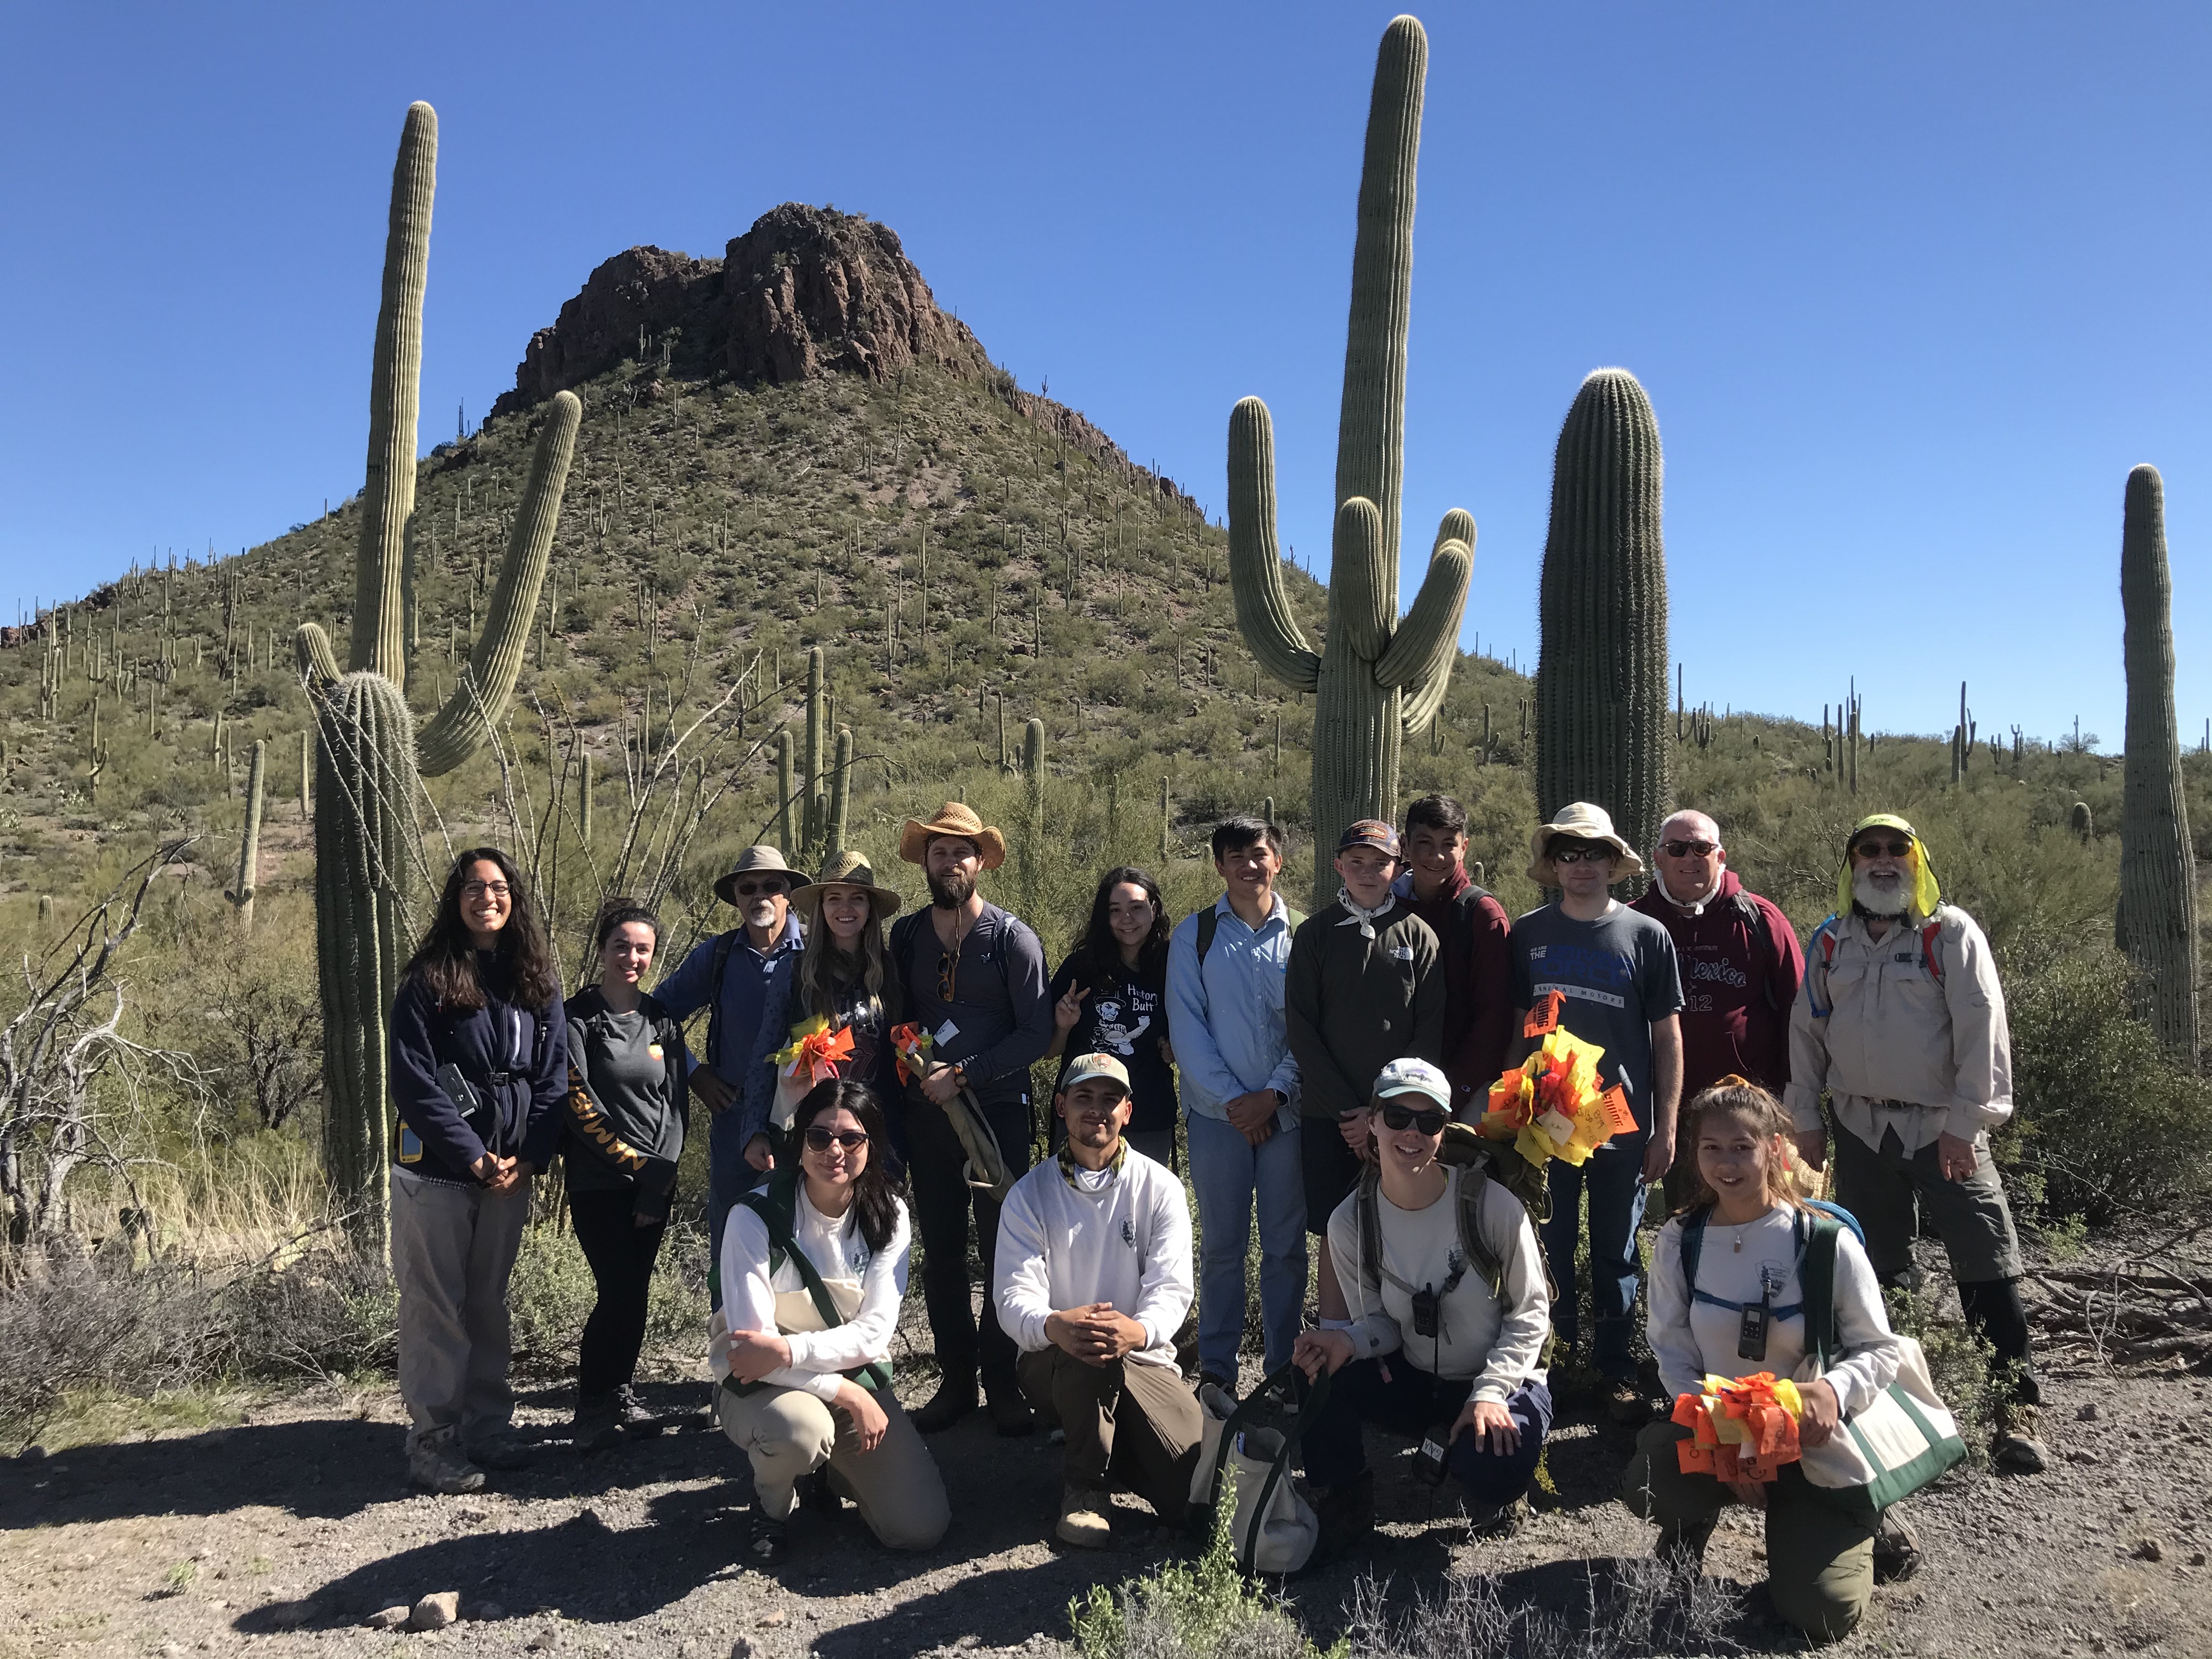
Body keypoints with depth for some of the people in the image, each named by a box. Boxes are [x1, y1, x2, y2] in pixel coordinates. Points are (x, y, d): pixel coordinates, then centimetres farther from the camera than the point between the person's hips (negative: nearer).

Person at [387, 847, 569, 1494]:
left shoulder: (537, 982, 6)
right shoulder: (428, 981, -6)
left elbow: (553, 1076, 4)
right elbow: (414, 1081, -11)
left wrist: (528, 1157, -7)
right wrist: (473, 1156, -15)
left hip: (511, 1169, 4)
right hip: (437, 1167, -4)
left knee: (489, 1300, 13)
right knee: (437, 1304, 2)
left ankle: (488, 1427, 23)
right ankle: (432, 1441, 10)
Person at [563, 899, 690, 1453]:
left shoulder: (663, 1021, 10)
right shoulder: (578, 1018, -5)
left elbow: (676, 1101, 7)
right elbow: (577, 1102, -10)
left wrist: (660, 1177, -3)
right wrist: (630, 1160, -12)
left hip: (655, 1183, 5)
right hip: (599, 1182, -4)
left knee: (635, 1292, 8)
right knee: (619, 1293, -9)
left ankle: (621, 1396, 24)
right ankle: (592, 1408, 7)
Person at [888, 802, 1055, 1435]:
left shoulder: (1012, 937, -3)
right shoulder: (905, 936, 9)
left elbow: (1037, 1033, -7)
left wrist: (964, 1075, -13)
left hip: (996, 1109, -3)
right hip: (927, 1114, 4)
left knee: (1002, 1248, 0)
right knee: (941, 1252, 8)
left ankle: (1003, 1384, 12)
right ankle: (956, 1381, 19)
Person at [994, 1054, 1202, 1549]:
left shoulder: (1159, 1188, -2)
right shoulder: (1030, 1194, -2)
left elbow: (1171, 1287, -12)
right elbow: (1014, 1297, -13)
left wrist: (1139, 1330, -37)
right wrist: (1053, 1326, -38)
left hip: (1142, 1359, 1)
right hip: (1053, 1363, -1)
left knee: (1196, 1499, -17)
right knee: (1085, 1345, -38)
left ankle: (1108, 1443, 16)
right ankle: (1083, 1485, -12)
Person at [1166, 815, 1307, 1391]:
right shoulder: (1193, 935, 4)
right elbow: (1186, 1026, -1)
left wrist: (1275, 1093, -10)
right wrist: (1232, 1098, -8)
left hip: (1287, 1108, 0)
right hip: (1217, 1111, 0)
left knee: (1286, 1245, 6)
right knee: (1221, 1244, 6)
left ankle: (1284, 1370, 17)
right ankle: (1216, 1371, 16)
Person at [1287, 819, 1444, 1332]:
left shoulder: (1417, 935, 5)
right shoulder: (1315, 934, 5)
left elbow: (1431, 1031, 0)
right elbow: (1300, 1029, 1)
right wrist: (1347, 1109, -7)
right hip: (1329, 1116, 0)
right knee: (1337, 1236, 2)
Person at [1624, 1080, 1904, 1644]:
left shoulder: (1826, 1242, -14)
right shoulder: (1679, 1242, -6)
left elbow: (1879, 1349, -8)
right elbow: (1672, 1351, -4)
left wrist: (1835, 1389, -30)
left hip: (1812, 1440, -1)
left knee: (1820, 1613, -14)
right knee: (1644, 1486, -30)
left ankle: (1855, 1524, 21)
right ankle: (1694, 1521, 9)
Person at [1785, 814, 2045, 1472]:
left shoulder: (1951, 933, -4)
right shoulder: (1831, 942, 9)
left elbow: (1982, 1026, -9)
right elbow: (1807, 1032, 13)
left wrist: (1968, 1121, -14)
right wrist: (1806, 1120, 10)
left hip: (1941, 1127, -4)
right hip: (1861, 1127, 4)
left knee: (1987, 1268, -6)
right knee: (1877, 1269, 12)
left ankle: (2016, 1406, 3)